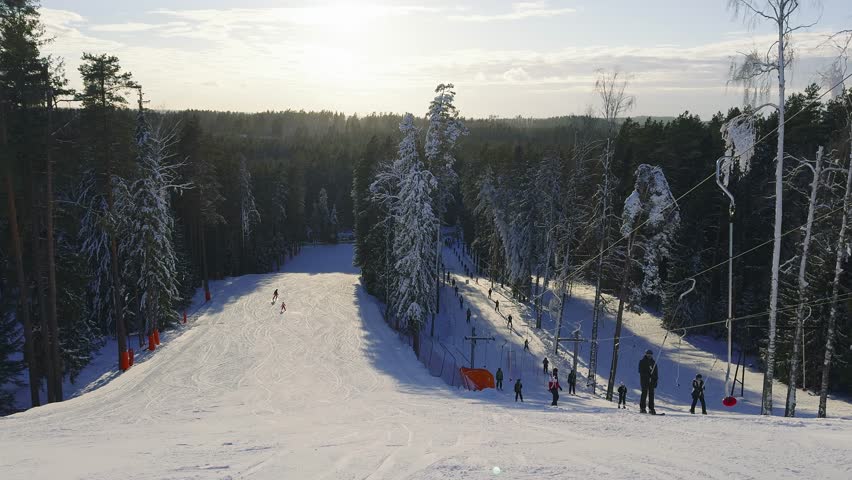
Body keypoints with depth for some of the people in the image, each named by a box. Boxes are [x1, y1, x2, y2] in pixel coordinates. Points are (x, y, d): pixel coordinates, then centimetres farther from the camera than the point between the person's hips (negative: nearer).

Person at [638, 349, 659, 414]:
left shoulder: (653, 362, 15)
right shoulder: (642, 362, 1)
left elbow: (656, 372, 16)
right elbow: (641, 371, -7)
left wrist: (655, 381, 8)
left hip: (651, 381, 5)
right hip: (644, 380, -5)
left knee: (651, 394, 2)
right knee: (644, 393, -7)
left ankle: (651, 409, 3)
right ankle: (642, 408, -3)